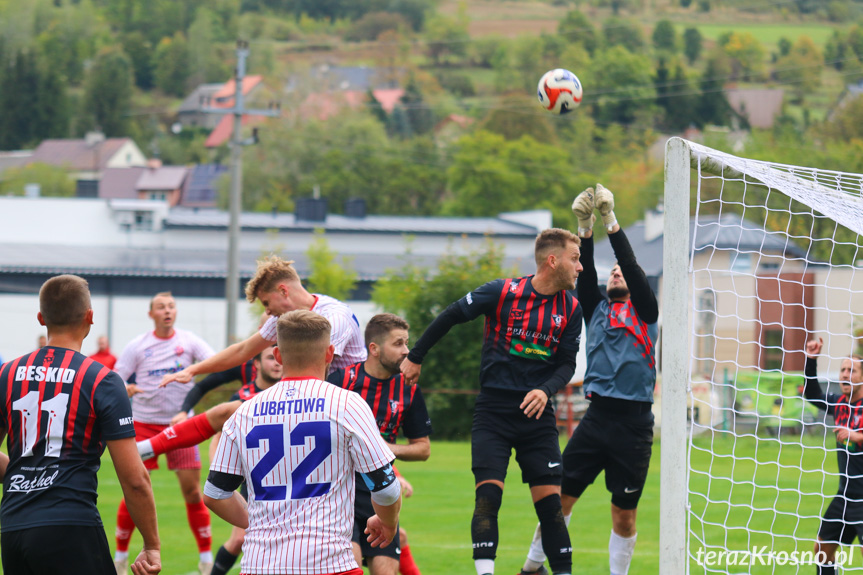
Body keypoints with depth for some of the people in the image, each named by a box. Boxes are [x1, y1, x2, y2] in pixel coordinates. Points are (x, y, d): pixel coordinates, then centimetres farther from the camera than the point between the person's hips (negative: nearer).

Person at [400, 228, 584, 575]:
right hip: (493, 412, -3)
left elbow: (567, 364, 6)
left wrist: (545, 390, -15)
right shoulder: (503, 292, -9)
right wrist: (414, 358, 7)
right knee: (488, 493, -14)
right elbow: (451, 316, 2)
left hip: (536, 413, 3)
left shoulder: (571, 308, 3)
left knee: (550, 500, -1)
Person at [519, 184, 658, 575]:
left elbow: (633, 269, -6)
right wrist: (585, 229, -10)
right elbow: (586, 276, 1)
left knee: (624, 514, 1)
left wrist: (612, 224, -12)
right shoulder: (597, 310, 14)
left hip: (634, 422, -2)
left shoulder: (644, 313, 6)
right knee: (560, 496, -1)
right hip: (597, 415, 2)